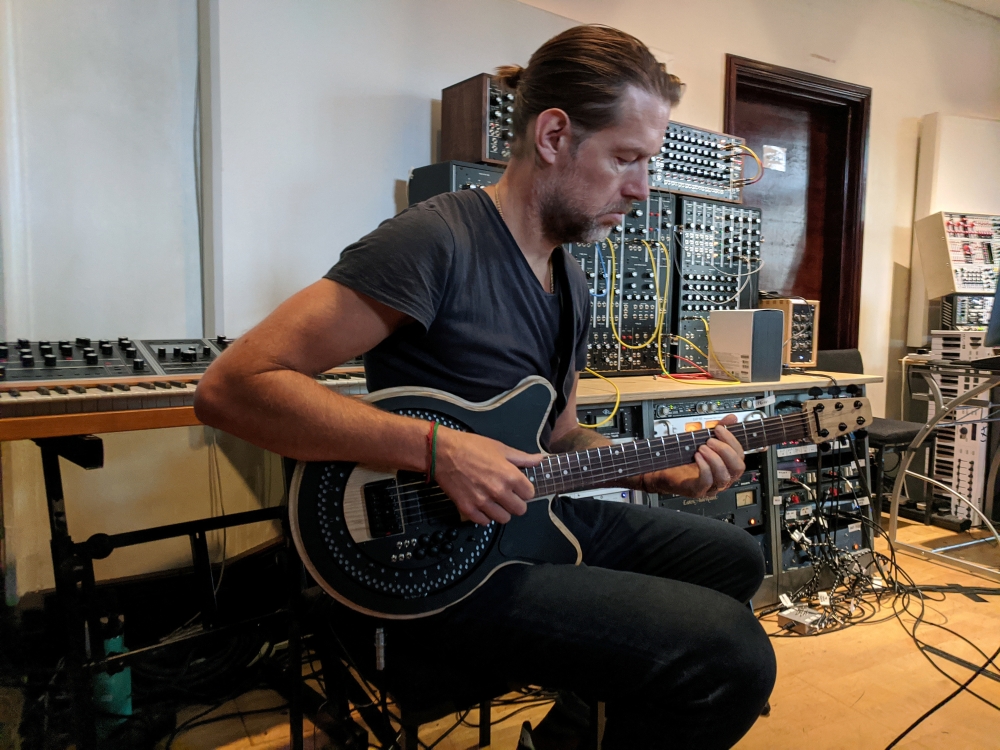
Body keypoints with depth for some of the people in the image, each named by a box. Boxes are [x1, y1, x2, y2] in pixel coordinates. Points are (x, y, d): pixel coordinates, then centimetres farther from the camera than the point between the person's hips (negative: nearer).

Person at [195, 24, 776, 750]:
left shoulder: (570, 283, 10)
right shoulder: (435, 240, -19)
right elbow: (232, 387, -23)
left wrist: (664, 471, 4)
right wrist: (437, 446, -29)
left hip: (533, 517, 10)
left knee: (735, 559, 21)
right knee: (731, 656, -22)